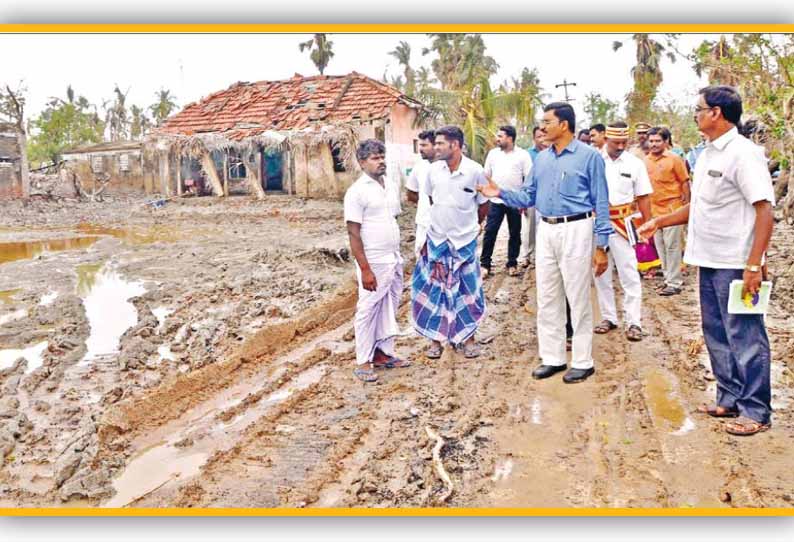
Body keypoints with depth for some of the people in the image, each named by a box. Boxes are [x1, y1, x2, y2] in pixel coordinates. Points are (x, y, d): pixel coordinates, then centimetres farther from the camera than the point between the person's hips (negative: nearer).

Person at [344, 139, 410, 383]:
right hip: (374, 263, -7)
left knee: (389, 309, 14)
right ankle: (363, 362, 12)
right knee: (368, 310, 1)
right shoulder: (357, 191, -12)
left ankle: (384, 353, 26)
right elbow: (353, 233, -15)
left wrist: (397, 258, 15)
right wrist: (365, 269, -19)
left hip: (394, 261, 8)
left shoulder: (386, 186, 11)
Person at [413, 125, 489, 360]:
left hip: (465, 240, -2)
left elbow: (483, 205, 1)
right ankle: (436, 337, 20)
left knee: (467, 289, 8)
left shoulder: (475, 171, -12)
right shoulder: (434, 169, -4)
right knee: (436, 289, 7)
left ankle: (468, 337, 23)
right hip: (437, 239, 2)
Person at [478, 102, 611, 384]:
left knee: (578, 299, 1)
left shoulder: (589, 155, -5)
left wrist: (602, 246, -11)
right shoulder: (541, 158, 11)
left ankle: (583, 361, 14)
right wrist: (501, 193, -5)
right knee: (547, 299, 10)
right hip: (546, 231, 6)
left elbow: (601, 203, -6)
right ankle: (552, 357, 23)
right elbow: (528, 196, 12)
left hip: (576, 230, -6)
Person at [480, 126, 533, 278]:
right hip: (496, 200, 2)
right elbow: (486, 175, 11)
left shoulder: (523, 155, -3)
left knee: (515, 234, 8)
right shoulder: (493, 153, 6)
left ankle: (512, 264, 20)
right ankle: (484, 264, 5)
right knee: (489, 232, -2)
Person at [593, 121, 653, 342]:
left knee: (629, 274, 0)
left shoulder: (635, 163, 0)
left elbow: (643, 197, 4)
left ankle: (634, 322, 6)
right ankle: (608, 317, 24)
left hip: (622, 224, -1)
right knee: (601, 273, 11)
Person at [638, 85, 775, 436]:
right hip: (709, 262, 9)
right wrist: (659, 222, 17)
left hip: (735, 265, -9)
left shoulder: (743, 154, -14)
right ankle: (730, 400, 29)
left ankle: (757, 412, 13)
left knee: (745, 338, 1)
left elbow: (765, 210, -19)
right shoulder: (707, 155, 12)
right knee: (717, 335, 16)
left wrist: (753, 265, -24)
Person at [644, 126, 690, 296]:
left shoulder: (674, 159, -7)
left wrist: (686, 203, -6)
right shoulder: (645, 161, 6)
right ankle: (669, 278, 25)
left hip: (672, 208, -6)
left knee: (672, 246, -3)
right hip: (654, 209, 6)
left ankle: (674, 283, 4)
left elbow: (684, 182, -4)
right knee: (660, 246, 12)